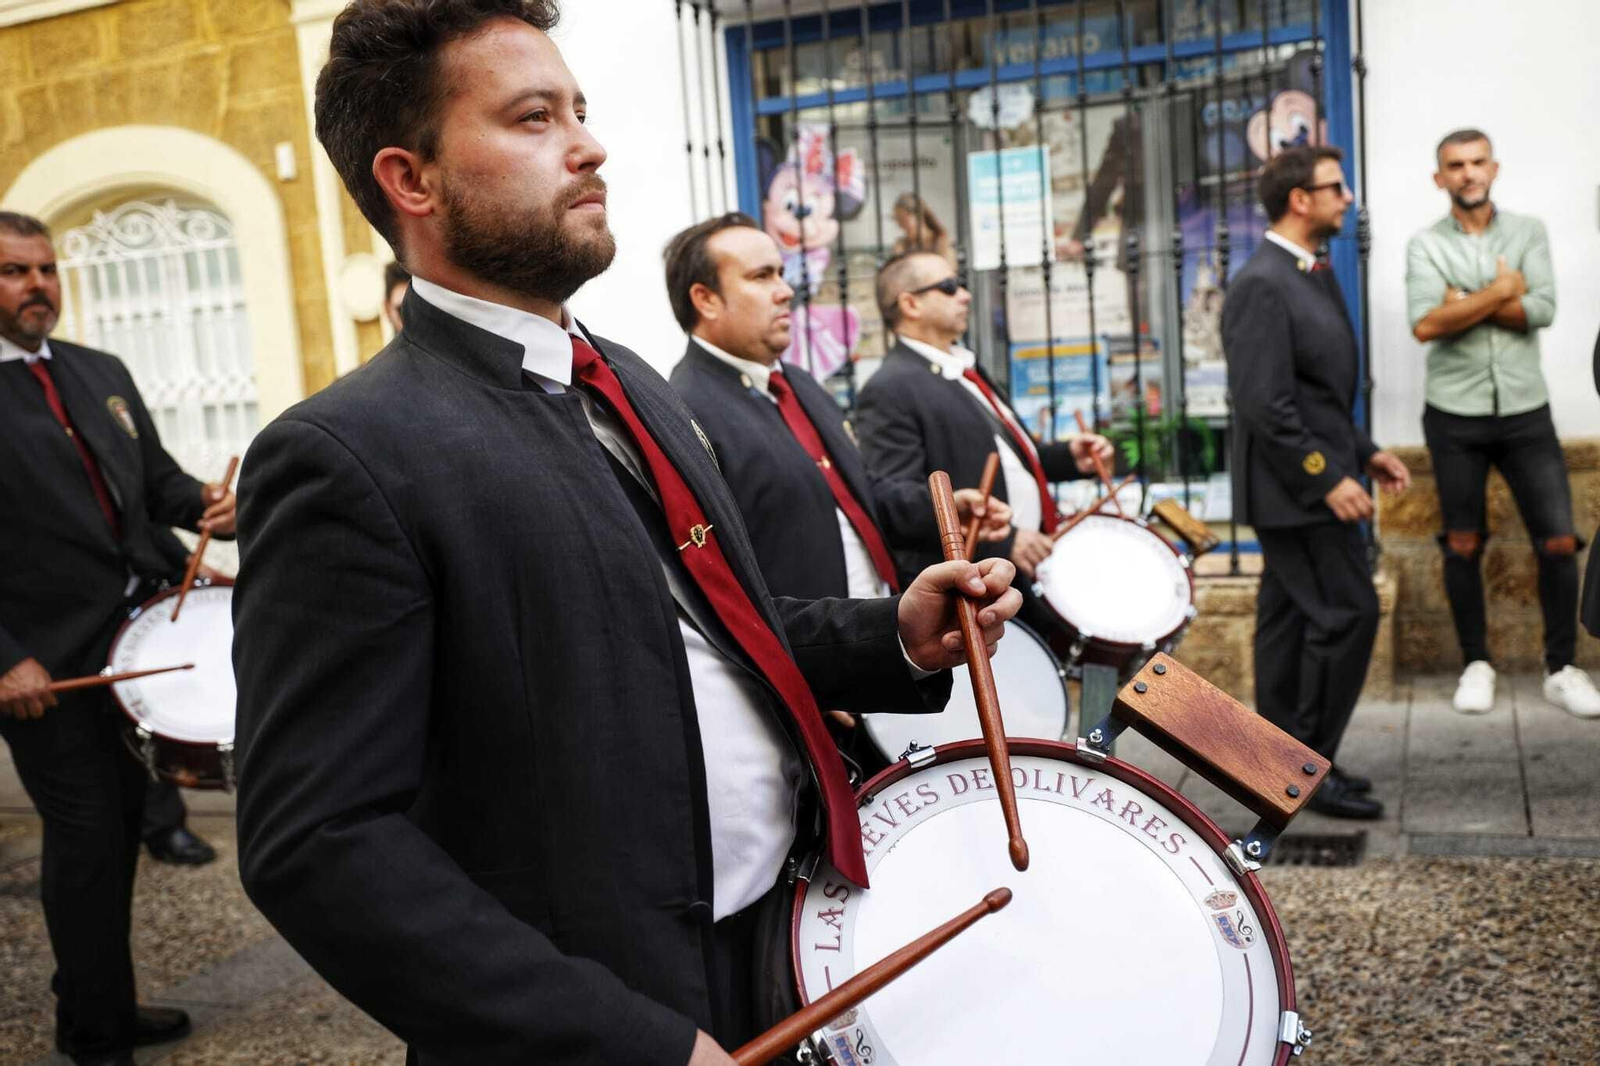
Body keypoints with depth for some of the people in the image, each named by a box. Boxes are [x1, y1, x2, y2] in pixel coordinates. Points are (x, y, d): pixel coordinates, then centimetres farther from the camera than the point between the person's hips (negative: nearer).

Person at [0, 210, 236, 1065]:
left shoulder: (104, 373, 11)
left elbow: (156, 477, 16)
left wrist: (204, 505, -6)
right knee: (88, 837, 1)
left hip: (138, 640, 6)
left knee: (119, 828, 16)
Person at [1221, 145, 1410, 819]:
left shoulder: (1310, 276, 15)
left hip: (1312, 482, 10)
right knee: (1347, 612, -8)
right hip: (1296, 486, -10)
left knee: (1292, 616, 13)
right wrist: (1327, 477, -21)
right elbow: (1264, 404, -23)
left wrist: (1364, 452, 14)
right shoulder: (1263, 285, -16)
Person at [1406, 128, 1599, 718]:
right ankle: (1476, 664, 19)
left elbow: (1542, 310, -9)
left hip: (1526, 412, 1)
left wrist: (1464, 303, -11)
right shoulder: (1425, 245, 1)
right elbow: (1426, 325, -15)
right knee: (1463, 545, 6)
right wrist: (1498, 292, -10)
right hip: (1455, 417, -1)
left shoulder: (1528, 231, 7)